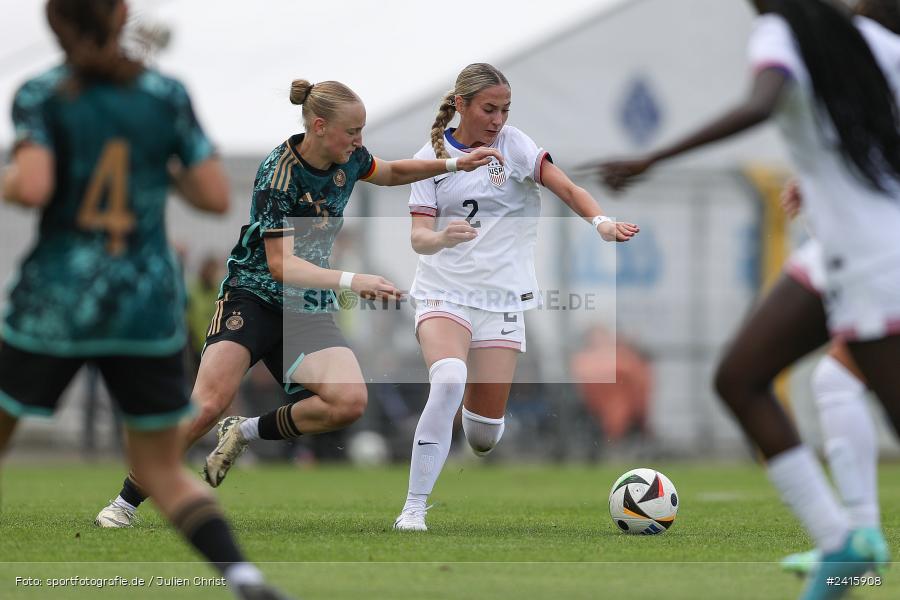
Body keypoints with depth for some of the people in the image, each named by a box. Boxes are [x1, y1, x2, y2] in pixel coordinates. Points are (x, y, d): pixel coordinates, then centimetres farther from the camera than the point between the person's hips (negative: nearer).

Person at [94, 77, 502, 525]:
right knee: (210, 401, -25)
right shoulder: (278, 174, -19)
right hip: (253, 297, -6)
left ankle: (246, 433, -2)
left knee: (350, 402, -22)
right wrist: (351, 281, -31)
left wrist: (453, 164, 13)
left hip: (309, 309, 6)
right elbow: (281, 264, -22)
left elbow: (391, 173, 25)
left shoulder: (348, 159, 0)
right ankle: (126, 502, -11)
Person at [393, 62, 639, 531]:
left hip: (502, 299, 1)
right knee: (449, 381, -31)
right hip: (443, 292, -1)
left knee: (484, 434, -2)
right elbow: (418, 236, -7)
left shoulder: (513, 144, 0)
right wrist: (441, 238, -31)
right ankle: (414, 507, -24)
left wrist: (600, 221, -31)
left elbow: (565, 187, -11)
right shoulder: (431, 157, 0)